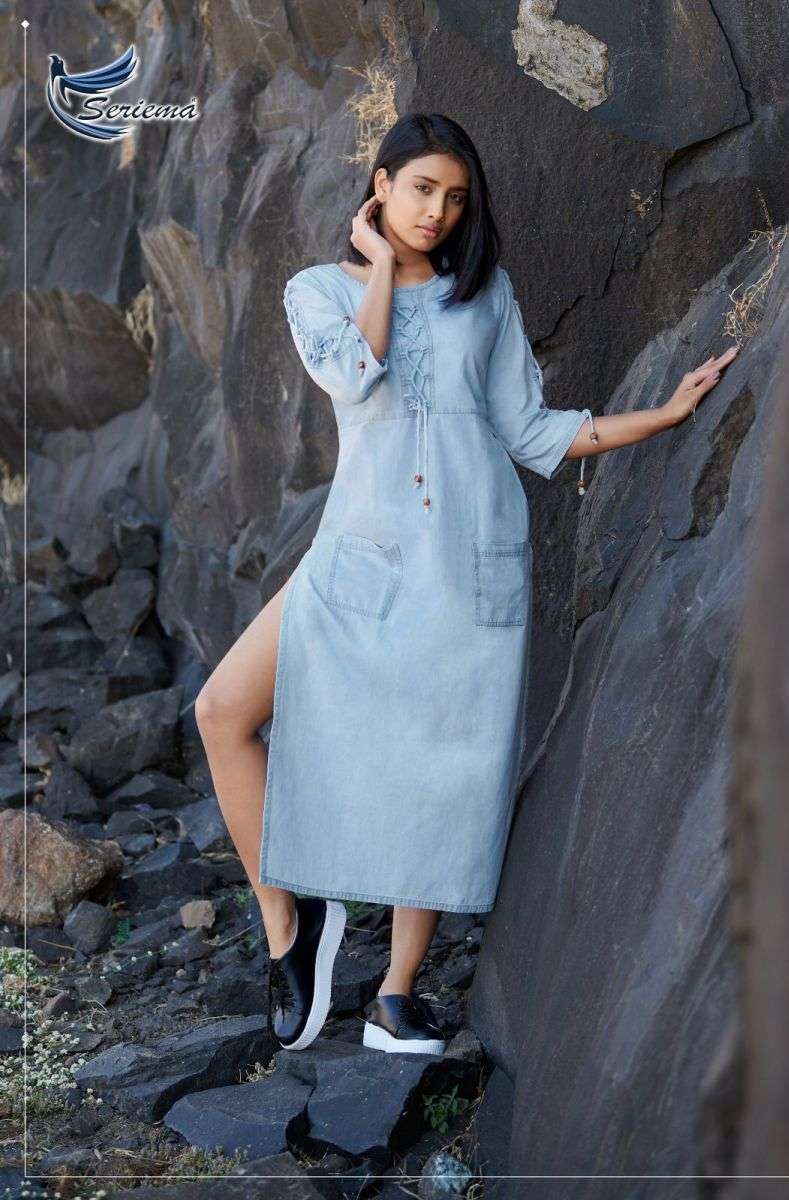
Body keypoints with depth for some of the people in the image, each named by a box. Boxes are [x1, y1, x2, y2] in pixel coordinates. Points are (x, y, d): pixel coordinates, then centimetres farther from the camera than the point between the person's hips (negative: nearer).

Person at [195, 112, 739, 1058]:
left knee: (448, 770, 0)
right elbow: (356, 377, -12)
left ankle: (397, 996, 12)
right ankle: (289, 920, -2)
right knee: (224, 709, -17)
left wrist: (667, 412, 5)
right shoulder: (318, 291, 9)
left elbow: (530, 433, 11)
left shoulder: (487, 294, 14)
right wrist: (381, 264, -2)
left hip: (474, 554, 1)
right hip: (363, 547, 0)